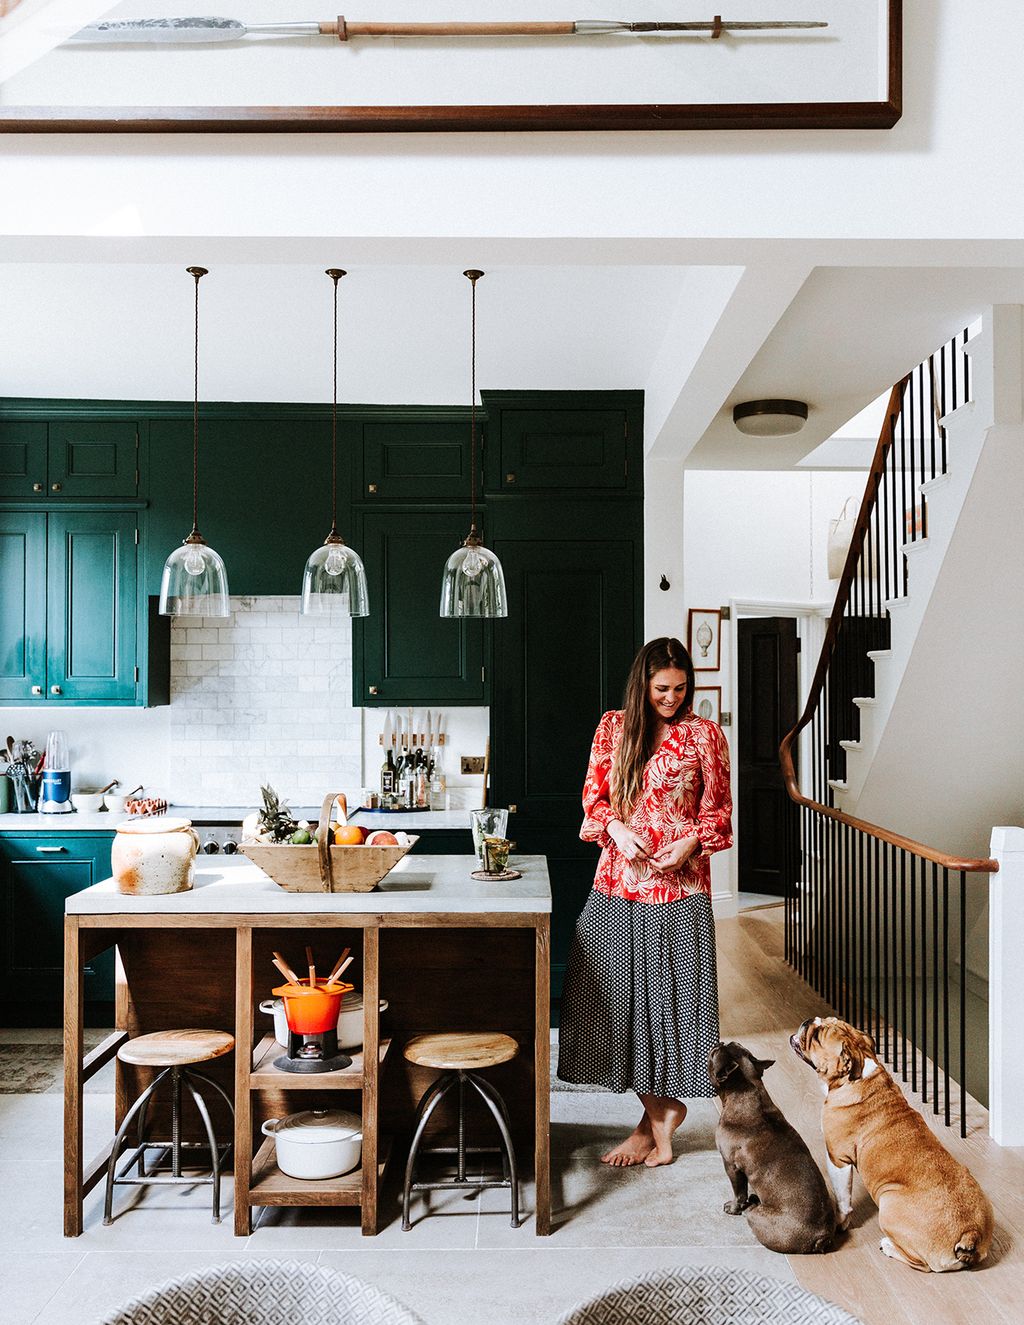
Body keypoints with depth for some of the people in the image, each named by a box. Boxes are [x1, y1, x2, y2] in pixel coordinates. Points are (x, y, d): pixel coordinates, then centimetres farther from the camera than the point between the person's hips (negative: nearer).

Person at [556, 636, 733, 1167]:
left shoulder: (705, 734, 1)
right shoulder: (613, 727, 7)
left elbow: (719, 809, 4)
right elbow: (593, 798, 8)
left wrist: (691, 842, -14)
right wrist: (617, 829, -12)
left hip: (679, 887, -3)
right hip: (616, 885, 3)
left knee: (670, 994, 1)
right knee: (619, 993, 5)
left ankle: (656, 1117, 19)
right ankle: (662, 1113, 21)